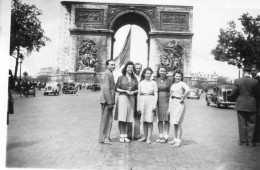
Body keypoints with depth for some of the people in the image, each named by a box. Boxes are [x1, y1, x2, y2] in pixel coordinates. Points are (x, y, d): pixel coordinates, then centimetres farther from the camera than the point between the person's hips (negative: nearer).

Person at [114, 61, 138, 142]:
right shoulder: (121, 77, 3)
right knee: (121, 118, -6)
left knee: (128, 118, 4)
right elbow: (116, 88, 0)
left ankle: (125, 136, 11)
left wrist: (133, 92, -9)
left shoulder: (134, 78, 12)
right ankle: (121, 136, 2)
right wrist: (125, 91, -12)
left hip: (131, 99, 3)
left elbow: (137, 89, 12)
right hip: (122, 97, -3)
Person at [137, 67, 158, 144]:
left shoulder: (153, 83, 2)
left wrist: (155, 104, -11)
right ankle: (145, 136, 20)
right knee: (144, 121, 8)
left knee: (150, 120, -4)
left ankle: (149, 138, 1)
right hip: (142, 102, 3)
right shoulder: (140, 83, 8)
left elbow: (156, 94, -1)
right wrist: (138, 105, 5)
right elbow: (139, 95, 9)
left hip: (151, 101, -2)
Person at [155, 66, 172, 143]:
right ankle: (160, 136, 14)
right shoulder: (156, 80, 8)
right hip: (158, 101, 3)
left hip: (167, 101, -3)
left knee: (166, 119, -1)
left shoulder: (169, 80, -1)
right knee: (159, 119, 6)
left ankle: (165, 137, 5)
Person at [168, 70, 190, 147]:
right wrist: (169, 108, 15)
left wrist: (183, 99, -16)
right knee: (174, 123, 11)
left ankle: (179, 141, -8)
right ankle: (175, 139, 19)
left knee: (178, 122, -10)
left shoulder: (182, 83, -5)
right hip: (172, 104, 7)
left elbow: (188, 90, -26)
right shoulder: (172, 85, 17)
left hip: (179, 104, -7)